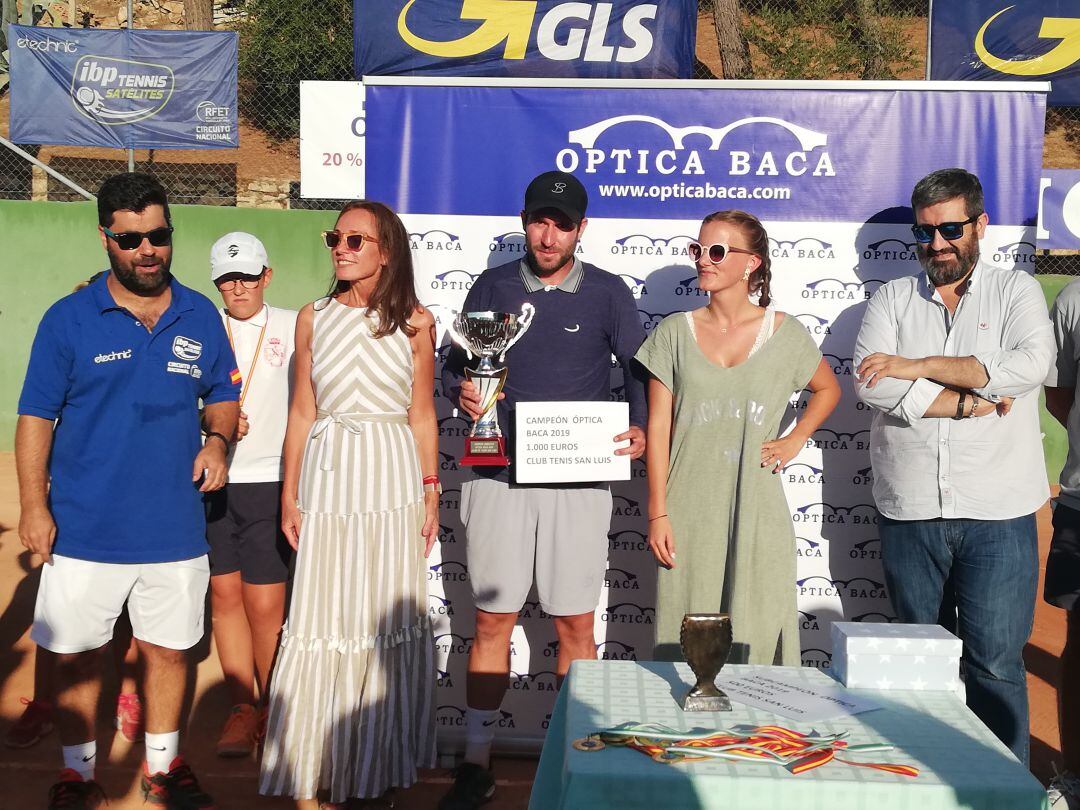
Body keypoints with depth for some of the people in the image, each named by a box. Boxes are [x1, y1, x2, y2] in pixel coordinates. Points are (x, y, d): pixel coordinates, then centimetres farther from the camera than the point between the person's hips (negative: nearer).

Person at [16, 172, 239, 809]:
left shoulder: (201, 317, 3)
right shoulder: (69, 319, -5)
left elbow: (223, 395, 14)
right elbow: (36, 416, -3)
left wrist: (217, 439, -7)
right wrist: (34, 506, -9)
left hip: (175, 530, 2)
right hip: (84, 532, -2)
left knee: (170, 648, 14)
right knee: (78, 655, 10)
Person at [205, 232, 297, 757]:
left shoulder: (292, 327, 2)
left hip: (269, 481, -2)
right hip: (212, 479, 3)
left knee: (264, 603, -3)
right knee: (224, 596, 7)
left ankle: (273, 709, 16)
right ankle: (241, 709, 20)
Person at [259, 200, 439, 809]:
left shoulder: (416, 323, 3)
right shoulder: (314, 318, 6)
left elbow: (422, 416, 7)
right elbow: (301, 411, 8)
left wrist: (431, 492, 3)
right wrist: (290, 494, 5)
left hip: (393, 474, -1)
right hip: (328, 470, 1)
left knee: (391, 615, 4)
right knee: (323, 615, 2)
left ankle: (382, 760, 21)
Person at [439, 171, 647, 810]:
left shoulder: (607, 293, 5)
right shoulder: (492, 287, 8)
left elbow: (639, 369, 6)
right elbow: (455, 362, 11)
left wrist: (640, 429, -12)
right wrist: (461, 391, -11)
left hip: (579, 477, 0)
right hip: (500, 475, 1)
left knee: (576, 623, 4)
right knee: (493, 620, 3)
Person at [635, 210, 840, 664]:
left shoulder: (783, 332, 3)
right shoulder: (675, 332, 4)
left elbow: (828, 389, 22)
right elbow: (658, 426, 3)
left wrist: (795, 441, 6)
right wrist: (658, 514, -2)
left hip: (756, 511, 0)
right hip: (689, 510, 0)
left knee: (756, 639, 2)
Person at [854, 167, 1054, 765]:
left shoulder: (1015, 290, 6)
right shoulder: (892, 299, 9)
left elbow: (1030, 363, -15)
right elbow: (870, 383, -8)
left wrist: (914, 367, -14)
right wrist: (971, 402, -11)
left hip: (997, 513, -2)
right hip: (908, 511, 2)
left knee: (996, 663, 2)